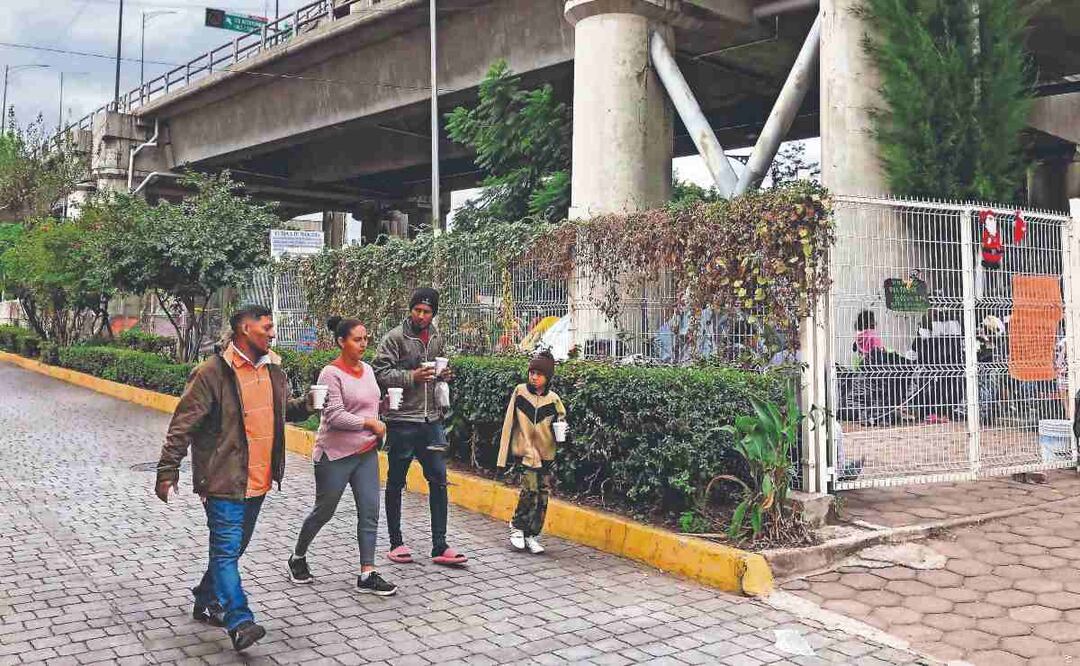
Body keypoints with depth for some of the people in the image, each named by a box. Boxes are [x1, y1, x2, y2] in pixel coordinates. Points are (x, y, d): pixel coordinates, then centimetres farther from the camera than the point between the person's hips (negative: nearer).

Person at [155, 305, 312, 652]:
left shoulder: (274, 370, 8)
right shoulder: (213, 372, -14)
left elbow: (284, 409, 22)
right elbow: (183, 424, -13)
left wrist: (306, 404, 1)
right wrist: (168, 470, -14)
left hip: (258, 480, 8)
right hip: (224, 480, -8)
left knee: (233, 547, 19)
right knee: (227, 549, -6)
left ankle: (207, 601, 36)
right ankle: (240, 622, -6)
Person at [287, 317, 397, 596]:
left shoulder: (367, 369, 9)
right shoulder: (331, 374, -14)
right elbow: (334, 416, -21)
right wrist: (370, 423, -17)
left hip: (366, 452, 6)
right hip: (335, 454, -6)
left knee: (370, 512, 0)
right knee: (323, 511, 9)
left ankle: (367, 575, 4)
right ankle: (298, 558, 33)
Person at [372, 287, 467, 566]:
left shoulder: (436, 337, 10)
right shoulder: (394, 338, -9)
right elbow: (380, 372, -13)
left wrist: (442, 375, 3)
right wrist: (412, 377, -22)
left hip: (432, 420, 6)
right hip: (402, 420, -5)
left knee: (438, 480, 3)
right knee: (396, 482, 7)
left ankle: (440, 547, 8)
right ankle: (396, 543, 20)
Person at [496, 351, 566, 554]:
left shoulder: (553, 399, 2)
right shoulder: (520, 392, -2)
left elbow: (561, 422, 14)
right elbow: (509, 421, 2)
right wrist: (505, 451, 0)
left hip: (546, 452, 3)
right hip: (525, 449, -3)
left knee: (543, 493, 3)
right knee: (530, 488, -15)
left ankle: (532, 535, 15)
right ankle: (517, 526, 6)